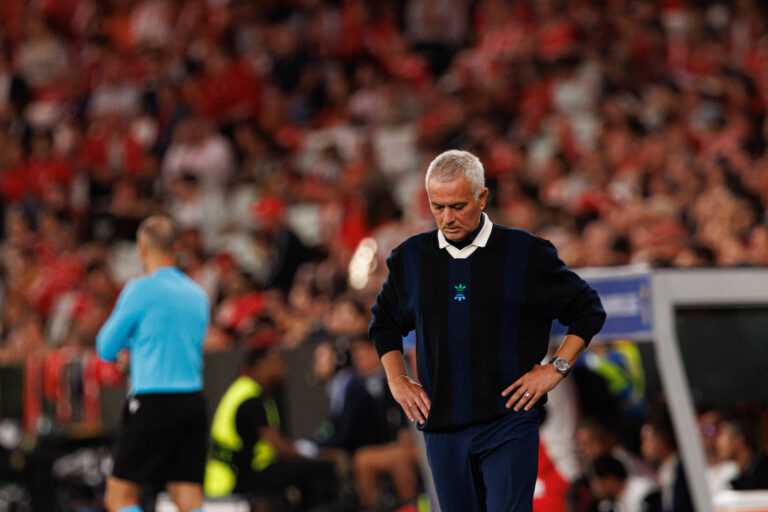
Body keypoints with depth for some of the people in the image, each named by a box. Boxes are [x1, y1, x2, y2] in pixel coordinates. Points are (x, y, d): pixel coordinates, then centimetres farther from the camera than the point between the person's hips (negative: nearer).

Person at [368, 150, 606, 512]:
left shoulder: (525, 253, -1)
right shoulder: (411, 258, 8)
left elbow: (588, 311, 8)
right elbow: (383, 322, 26)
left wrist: (556, 369, -1)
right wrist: (397, 381, 13)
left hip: (509, 425, -4)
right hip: (442, 428, 4)